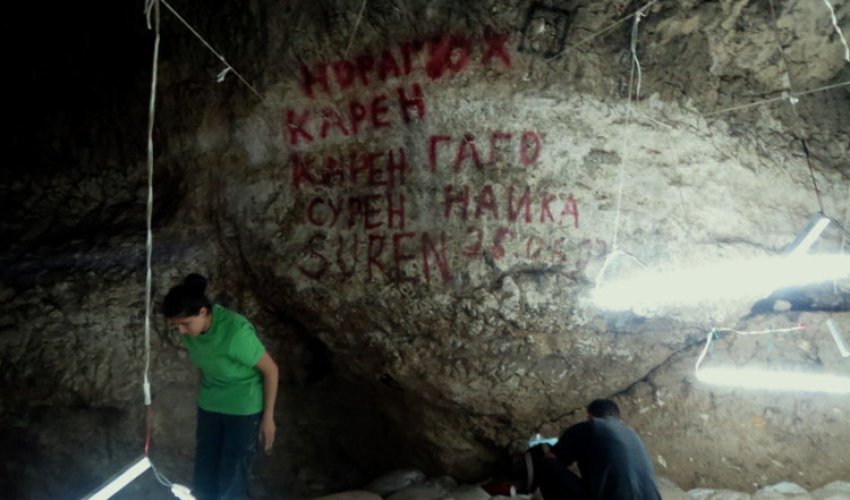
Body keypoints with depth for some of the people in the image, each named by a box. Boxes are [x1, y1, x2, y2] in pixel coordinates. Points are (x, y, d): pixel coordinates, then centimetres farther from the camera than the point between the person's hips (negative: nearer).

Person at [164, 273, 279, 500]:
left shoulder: (235, 331, -30)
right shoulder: (190, 329, -11)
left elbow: (271, 370, -19)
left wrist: (268, 417, -12)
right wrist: (206, 394, 18)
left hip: (243, 410, -6)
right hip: (209, 407, 6)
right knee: (204, 478, 11)